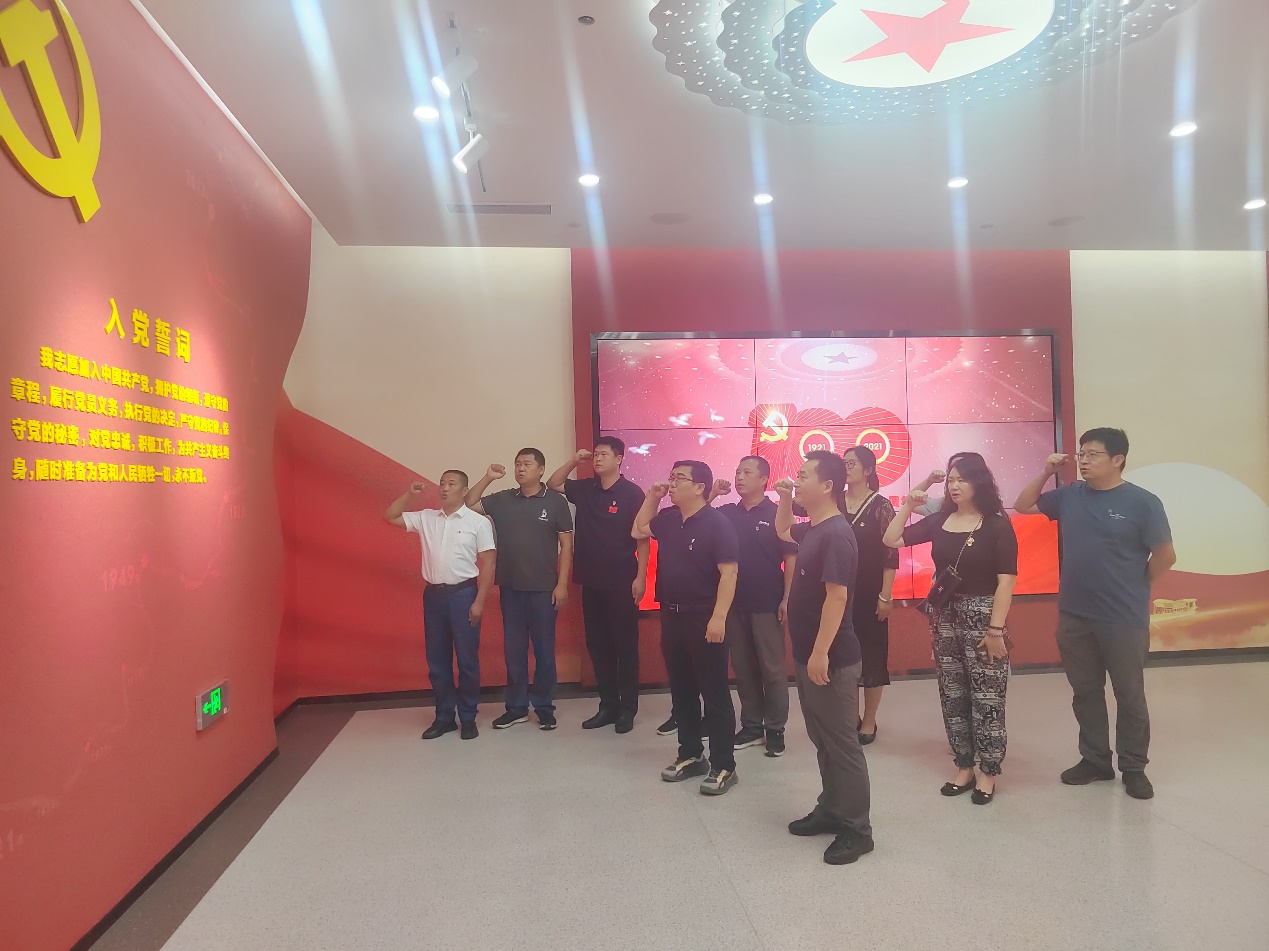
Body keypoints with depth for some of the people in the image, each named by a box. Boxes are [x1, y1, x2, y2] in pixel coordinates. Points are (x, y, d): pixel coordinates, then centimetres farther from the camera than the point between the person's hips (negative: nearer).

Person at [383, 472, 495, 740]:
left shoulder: (478, 522, -5)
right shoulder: (425, 518, 8)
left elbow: (487, 564, -6)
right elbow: (390, 517, 12)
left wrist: (479, 601, -11)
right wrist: (409, 495, 0)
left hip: (463, 594, -4)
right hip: (433, 595, 4)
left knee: (467, 659, 3)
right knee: (437, 659, 10)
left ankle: (468, 718, 16)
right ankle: (444, 716, 22)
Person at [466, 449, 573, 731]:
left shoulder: (555, 501, -4)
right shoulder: (502, 500, 5)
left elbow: (566, 544, -4)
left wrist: (562, 584, -9)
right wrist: (488, 478, -5)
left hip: (543, 588, -3)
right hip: (510, 587, 3)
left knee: (544, 649, 6)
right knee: (513, 649, 10)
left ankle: (544, 707, 19)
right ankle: (516, 707, 22)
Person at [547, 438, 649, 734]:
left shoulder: (632, 493, -8)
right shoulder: (584, 489, 7)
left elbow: (642, 537, -9)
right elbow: (552, 484, 16)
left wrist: (640, 577, -13)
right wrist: (574, 460, 2)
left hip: (622, 583, -5)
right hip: (591, 582, 5)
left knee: (625, 646, 3)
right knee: (597, 645, 10)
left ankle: (627, 709, 13)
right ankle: (608, 706, 21)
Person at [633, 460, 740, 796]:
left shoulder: (717, 523, -13)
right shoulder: (667, 519, 7)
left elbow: (729, 573, -17)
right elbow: (637, 531, 25)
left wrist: (719, 617, -24)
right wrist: (652, 498, 11)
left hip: (704, 618, -7)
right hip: (671, 615, 7)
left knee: (715, 693, 1)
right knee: (681, 691, 15)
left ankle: (724, 766, 10)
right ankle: (691, 755, 27)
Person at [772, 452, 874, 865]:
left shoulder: (836, 534, -20)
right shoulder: (812, 529, 8)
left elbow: (837, 597, -24)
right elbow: (783, 531, 31)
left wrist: (821, 653, -25)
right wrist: (785, 500, 13)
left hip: (831, 659, -9)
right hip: (808, 655, 10)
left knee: (842, 742, 1)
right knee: (822, 739, 18)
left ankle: (857, 829, 13)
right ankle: (830, 810, 32)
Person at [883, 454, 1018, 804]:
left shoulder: (997, 524, -9)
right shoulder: (939, 521, 4)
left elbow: (1006, 580, -12)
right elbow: (891, 540, 7)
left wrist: (996, 629, -16)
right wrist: (908, 507, -4)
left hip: (982, 617, -5)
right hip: (944, 617, 5)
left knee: (986, 698, 2)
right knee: (952, 697, 12)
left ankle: (987, 772, 16)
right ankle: (964, 767, 24)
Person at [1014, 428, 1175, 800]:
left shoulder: (1142, 502, -10)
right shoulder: (1069, 495, 3)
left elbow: (1165, 556, -7)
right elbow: (1023, 506, 12)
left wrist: (1132, 587, 3)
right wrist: (1046, 473, 0)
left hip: (1124, 619, -4)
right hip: (1074, 616, 4)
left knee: (1129, 696, 10)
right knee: (1085, 693, 14)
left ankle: (1133, 768, 25)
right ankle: (1095, 760, 29)